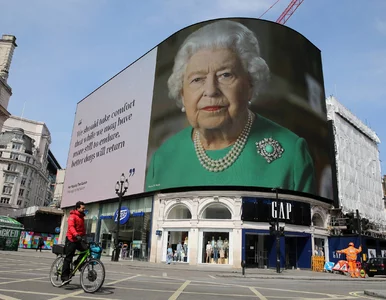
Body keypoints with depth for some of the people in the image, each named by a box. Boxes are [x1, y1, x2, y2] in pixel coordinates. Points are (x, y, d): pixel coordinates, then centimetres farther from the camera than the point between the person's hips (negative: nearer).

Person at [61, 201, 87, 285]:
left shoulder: (82, 217, 17)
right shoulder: (73, 216, -11)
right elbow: (71, 226, -28)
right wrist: (76, 235, -42)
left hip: (78, 240, 8)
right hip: (71, 239, -8)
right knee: (68, 258, -5)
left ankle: (77, 263, 9)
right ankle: (65, 277, -1)